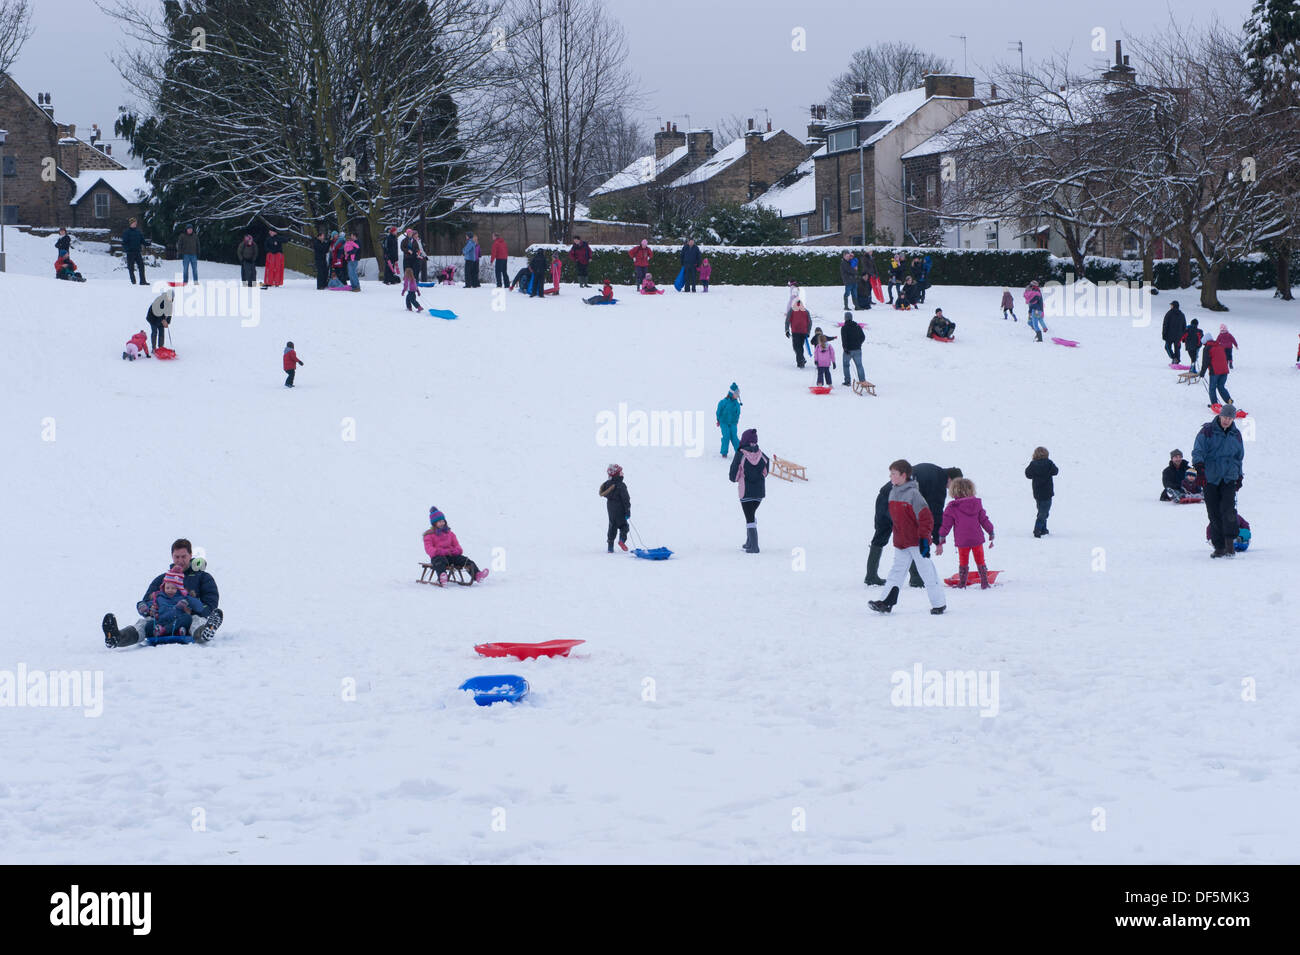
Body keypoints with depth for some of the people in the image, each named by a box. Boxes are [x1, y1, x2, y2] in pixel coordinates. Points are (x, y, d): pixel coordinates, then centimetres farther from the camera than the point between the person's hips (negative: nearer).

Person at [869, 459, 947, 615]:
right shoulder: (893, 493, 9)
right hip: (900, 542, 7)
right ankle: (887, 602, 1)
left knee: (927, 571, 1)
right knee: (897, 571, 4)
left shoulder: (913, 494, -16)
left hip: (916, 542, -7)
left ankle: (939, 603, 11)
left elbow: (926, 518, -17)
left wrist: (924, 539, -20)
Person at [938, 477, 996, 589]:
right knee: (980, 561, 14)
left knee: (963, 562, 14)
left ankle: (962, 583, 13)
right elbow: (984, 520, 7)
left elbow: (946, 525, -3)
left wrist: (940, 542, 2)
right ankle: (984, 583, 14)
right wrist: (991, 535, 17)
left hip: (962, 542, -2)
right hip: (977, 540, 2)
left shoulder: (952, 507, -5)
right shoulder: (976, 503, 2)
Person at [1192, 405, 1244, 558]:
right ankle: (1219, 546, 6)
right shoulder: (1207, 431, 0)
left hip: (1229, 478, 1)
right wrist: (1198, 462, -29)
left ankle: (1229, 544, -16)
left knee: (1228, 509, -16)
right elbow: (1198, 449, -9)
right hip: (1210, 478, -1)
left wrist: (1239, 476, 21)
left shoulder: (1236, 435, 12)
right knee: (1214, 513, -1)